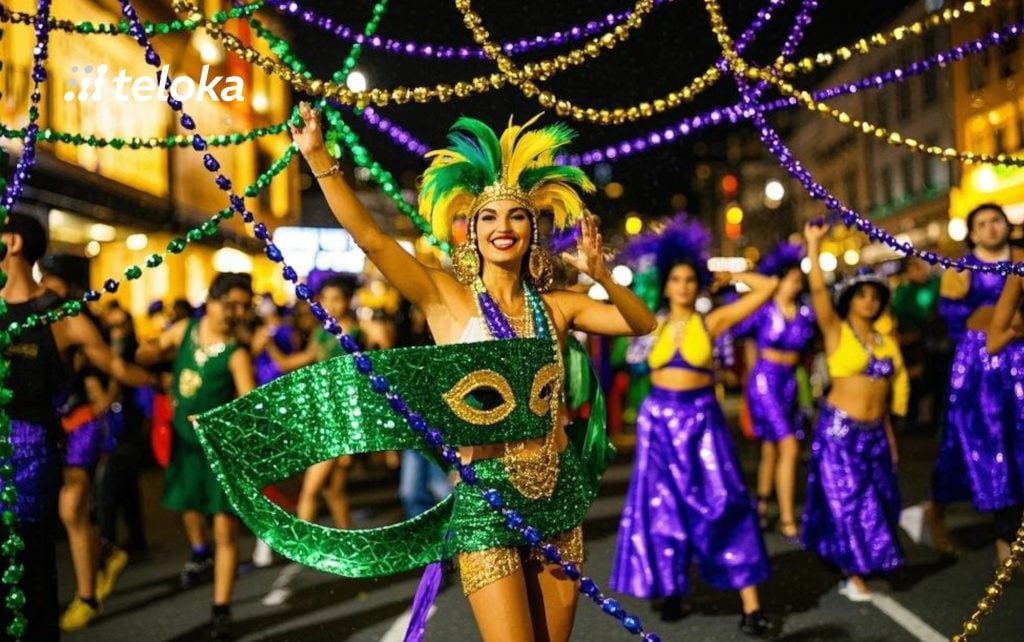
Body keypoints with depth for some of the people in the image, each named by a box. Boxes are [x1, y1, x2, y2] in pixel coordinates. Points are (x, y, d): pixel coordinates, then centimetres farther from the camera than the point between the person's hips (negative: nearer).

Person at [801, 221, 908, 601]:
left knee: (878, 501, 9)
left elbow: (888, 388, 14)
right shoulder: (836, 331, -4)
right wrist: (814, 244, -19)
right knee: (848, 500, -2)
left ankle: (863, 564, 26)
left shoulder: (886, 341, 9)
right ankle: (853, 574, 8)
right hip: (839, 430, -5)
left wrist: (890, 435, 14)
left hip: (875, 433, 5)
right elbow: (818, 289, -16)